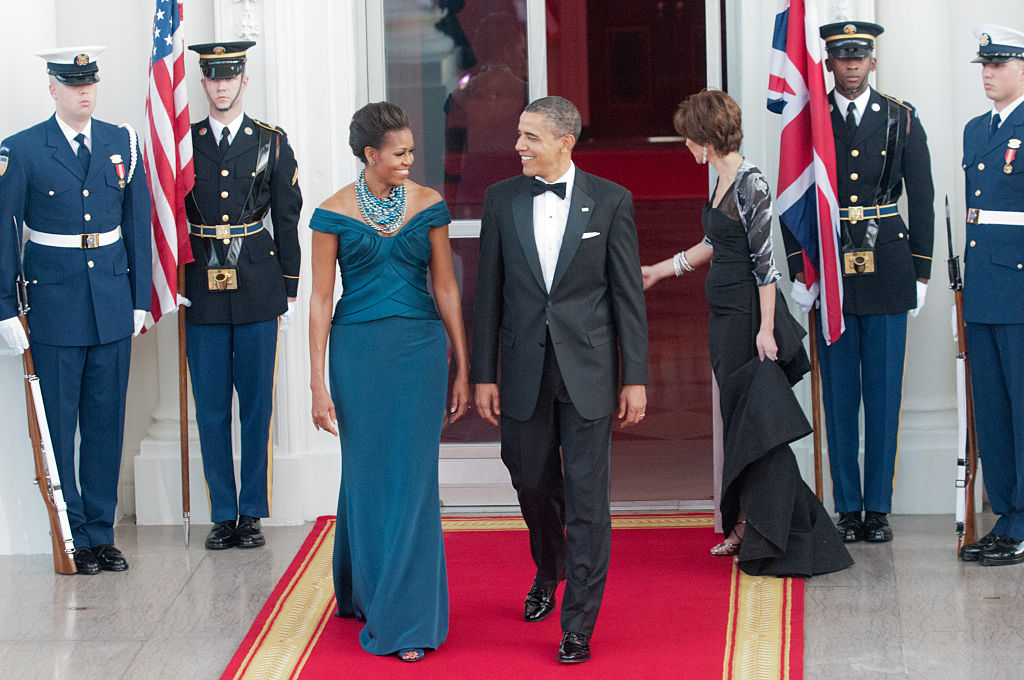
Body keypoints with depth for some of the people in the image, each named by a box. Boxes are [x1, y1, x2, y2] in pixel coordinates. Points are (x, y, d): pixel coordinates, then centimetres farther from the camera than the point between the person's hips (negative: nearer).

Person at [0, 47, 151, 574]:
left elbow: (138, 223, 10)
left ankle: (101, 533, 16)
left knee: (106, 422, 8)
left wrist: (140, 297, 8)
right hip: (55, 305, -3)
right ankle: (72, 538, 9)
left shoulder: (122, 143, 6)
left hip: (112, 303, 3)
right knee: (57, 426, 1)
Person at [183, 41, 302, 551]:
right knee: (210, 411, 3)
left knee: (257, 407, 3)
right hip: (202, 297, 1)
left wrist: (289, 293, 3)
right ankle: (223, 516, 10)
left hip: (258, 295, -1)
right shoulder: (182, 144, 6)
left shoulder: (272, 143, 5)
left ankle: (253, 514, 10)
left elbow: (287, 222, 6)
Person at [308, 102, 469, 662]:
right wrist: (318, 384, -6)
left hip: (419, 347, 1)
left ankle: (406, 618, 6)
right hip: (358, 348, -1)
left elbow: (445, 287, 6)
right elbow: (321, 299, -2)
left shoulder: (428, 205, 2)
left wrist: (462, 369, 6)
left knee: (412, 478, 0)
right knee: (367, 475, 8)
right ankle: (365, 591, 27)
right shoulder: (334, 213, -4)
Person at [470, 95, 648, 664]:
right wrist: (483, 375, 2)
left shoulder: (610, 201, -3)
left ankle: (579, 625, 5)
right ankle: (549, 570, 45)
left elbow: (628, 294, -1)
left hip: (587, 372, -2)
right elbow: (489, 293, 5)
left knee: (586, 497, -2)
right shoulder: (501, 199, 3)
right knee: (532, 483, 15)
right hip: (525, 371, 3)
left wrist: (635, 378, -4)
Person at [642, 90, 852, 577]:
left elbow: (765, 261, -18)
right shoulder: (722, 180, 11)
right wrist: (660, 271, 34)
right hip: (725, 317, 9)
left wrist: (766, 328, -20)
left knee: (755, 427, -6)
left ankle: (786, 540, -1)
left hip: (748, 317, -9)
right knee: (737, 424, 12)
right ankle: (748, 528, 19)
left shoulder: (751, 185, -16)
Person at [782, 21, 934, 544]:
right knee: (838, 392, 3)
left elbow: (922, 197, 6)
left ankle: (878, 507, 9)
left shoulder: (901, 119, 4)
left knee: (884, 392, 2)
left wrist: (920, 273, 2)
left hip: (886, 267, 0)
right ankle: (848, 508, 10)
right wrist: (798, 270, -1)